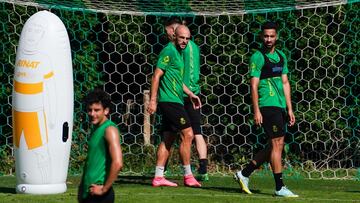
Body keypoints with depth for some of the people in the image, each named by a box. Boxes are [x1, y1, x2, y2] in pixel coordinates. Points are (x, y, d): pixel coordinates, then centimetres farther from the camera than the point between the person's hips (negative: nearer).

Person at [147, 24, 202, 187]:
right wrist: (153, 100, -20)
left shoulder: (178, 52, 18)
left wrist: (190, 94, 27)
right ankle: (188, 176, -4)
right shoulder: (169, 51, -11)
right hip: (170, 100, -10)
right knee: (187, 134, -9)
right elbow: (156, 76, -16)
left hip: (174, 101, 10)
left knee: (168, 138, 9)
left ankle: (158, 177, 10)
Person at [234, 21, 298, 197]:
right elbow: (254, 85, -10)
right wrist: (256, 110, -15)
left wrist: (289, 109, 15)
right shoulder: (258, 57, -6)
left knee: (274, 146, 10)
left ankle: (244, 174, 20)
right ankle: (279, 187, -5)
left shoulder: (281, 56, 16)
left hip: (280, 106, 8)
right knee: (277, 143, -9)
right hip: (267, 105, -8)